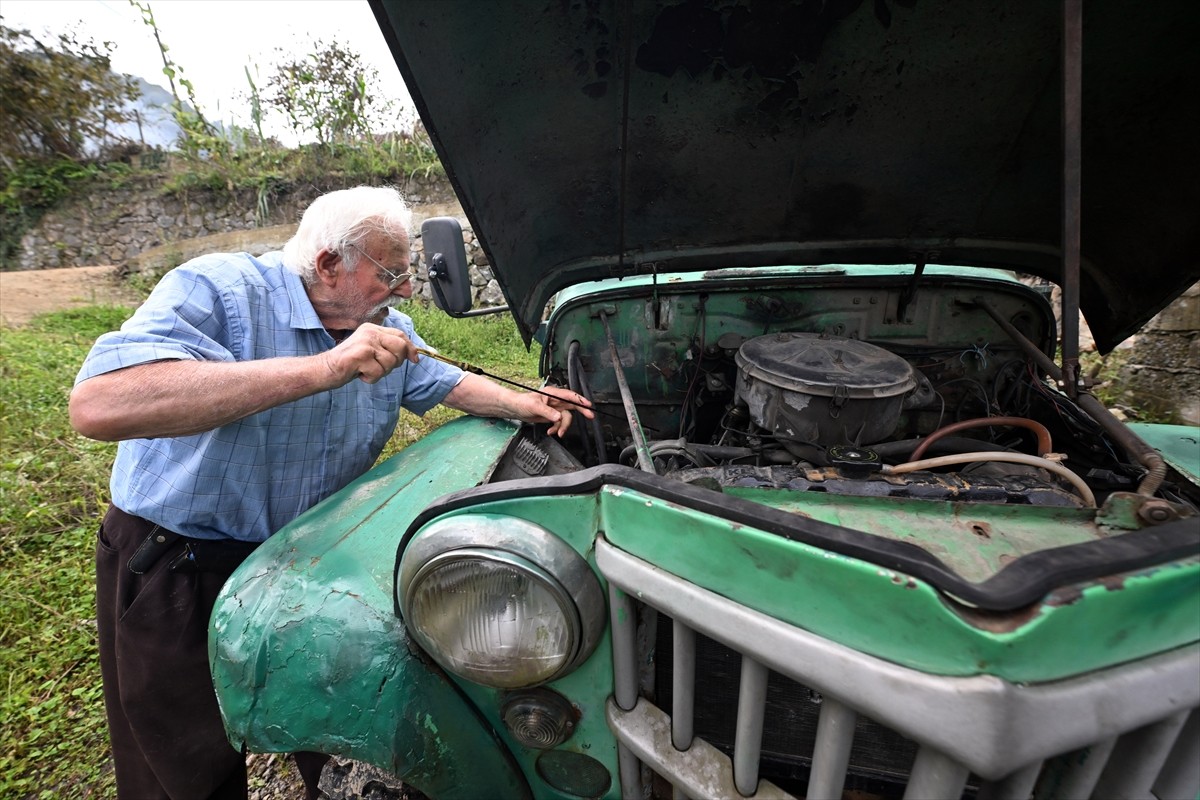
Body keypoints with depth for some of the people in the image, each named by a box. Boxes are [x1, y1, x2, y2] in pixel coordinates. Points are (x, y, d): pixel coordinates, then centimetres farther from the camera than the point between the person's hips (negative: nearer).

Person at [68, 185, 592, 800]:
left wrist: (521, 405, -3)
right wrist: (326, 367, -43)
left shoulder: (389, 330, -3)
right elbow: (98, 405, -40)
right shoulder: (218, 289, -24)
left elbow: (446, 382, 15)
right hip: (173, 570, -5)